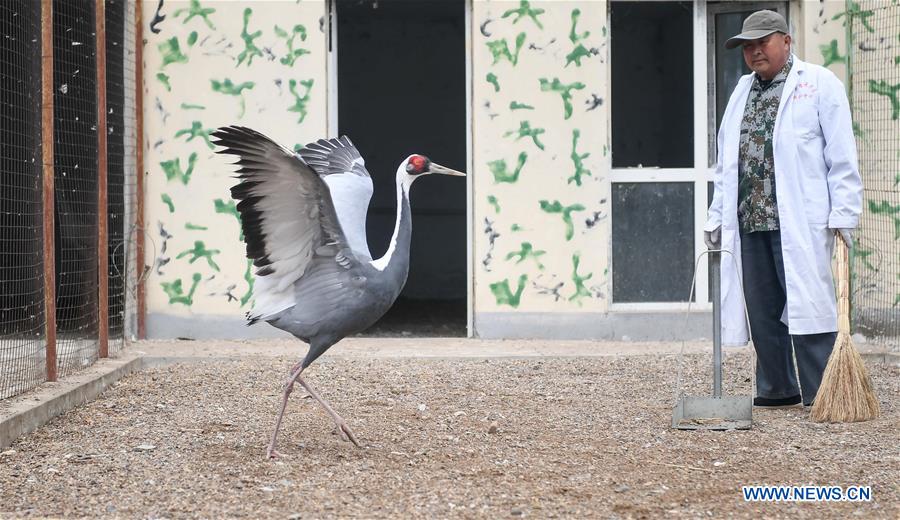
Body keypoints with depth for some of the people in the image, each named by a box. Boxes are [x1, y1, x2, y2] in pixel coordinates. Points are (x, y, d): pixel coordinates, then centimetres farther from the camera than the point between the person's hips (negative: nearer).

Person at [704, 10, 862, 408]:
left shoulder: (819, 84, 1)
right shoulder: (742, 91, 21)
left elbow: (842, 156, -4)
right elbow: (726, 162, 23)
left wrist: (843, 214, -11)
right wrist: (717, 217, 18)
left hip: (799, 222, -6)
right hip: (749, 222, 6)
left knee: (808, 304, -7)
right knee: (761, 312, 8)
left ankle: (819, 395, -4)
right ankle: (777, 389, 17)